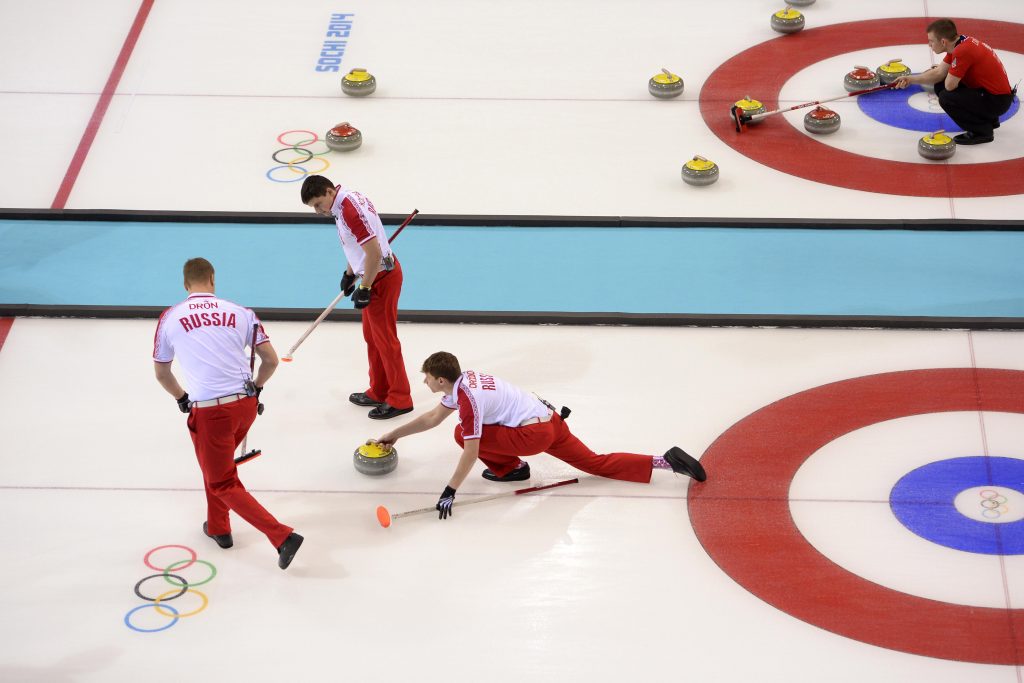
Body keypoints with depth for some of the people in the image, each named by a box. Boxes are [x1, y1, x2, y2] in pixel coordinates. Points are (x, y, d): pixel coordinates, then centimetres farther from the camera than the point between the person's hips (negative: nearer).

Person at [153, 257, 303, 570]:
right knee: (216, 462, 30)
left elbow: (161, 373, 15)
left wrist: (182, 399, 33)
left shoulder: (170, 317, 4)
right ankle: (218, 527, 40)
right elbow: (271, 360, 7)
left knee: (223, 483, 6)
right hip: (246, 404, 4)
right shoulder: (240, 313, 7)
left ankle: (283, 536, -8)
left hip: (209, 412, -4)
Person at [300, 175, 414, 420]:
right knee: (371, 336, 19)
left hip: (382, 278, -10)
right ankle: (379, 392, 29)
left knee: (384, 338, -2)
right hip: (374, 275, 10)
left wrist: (364, 288, -21)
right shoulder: (346, 201, 6)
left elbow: (374, 252, -28)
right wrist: (349, 273, 24)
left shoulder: (349, 211, -26)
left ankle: (400, 400, 7)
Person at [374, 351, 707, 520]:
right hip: (551, 419, 10)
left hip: (535, 433, -10)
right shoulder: (462, 380, 12)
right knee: (596, 463, 8)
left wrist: (450, 491, -19)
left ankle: (510, 468, 9)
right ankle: (666, 461, -2)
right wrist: (394, 435, 29)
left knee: (464, 434, -7)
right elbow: (432, 418, 25)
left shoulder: (468, 399, -16)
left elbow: (470, 452, -21)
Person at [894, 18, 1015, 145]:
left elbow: (949, 85, -22)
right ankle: (988, 118, 21)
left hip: (998, 101, -10)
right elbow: (939, 73, 9)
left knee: (946, 98, -22)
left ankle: (982, 131, -3)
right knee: (940, 86, 12)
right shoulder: (958, 43, 3)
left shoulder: (963, 51, -27)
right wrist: (910, 79, 2)